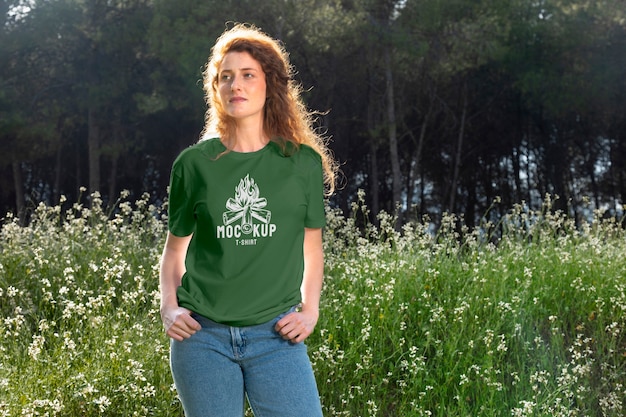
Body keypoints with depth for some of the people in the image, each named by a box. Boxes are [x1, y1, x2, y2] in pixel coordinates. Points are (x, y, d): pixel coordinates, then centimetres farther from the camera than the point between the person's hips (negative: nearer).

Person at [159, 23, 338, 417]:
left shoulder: (303, 162, 4)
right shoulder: (195, 163, 4)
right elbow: (175, 248, 13)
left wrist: (310, 312, 2)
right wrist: (169, 307, 0)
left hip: (276, 336, 0)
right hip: (203, 335, 0)